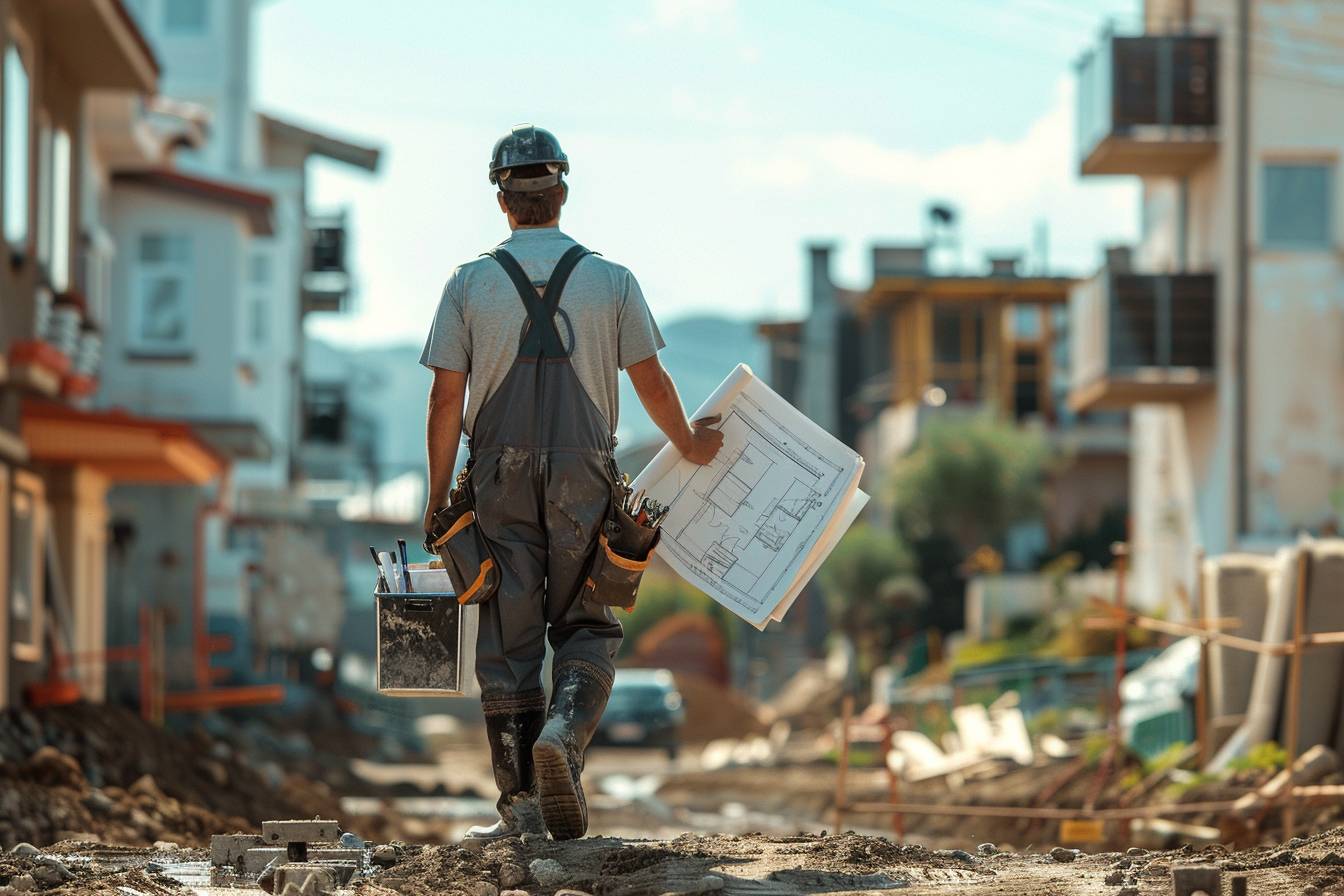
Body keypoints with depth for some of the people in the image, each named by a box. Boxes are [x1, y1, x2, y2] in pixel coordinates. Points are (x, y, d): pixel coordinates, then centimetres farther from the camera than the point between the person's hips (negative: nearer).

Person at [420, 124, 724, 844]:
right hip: (583, 476, 0)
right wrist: (689, 445, 24)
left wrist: (438, 496, 6)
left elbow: (447, 398, -1)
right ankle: (564, 735, -18)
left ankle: (520, 800, 4)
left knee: (507, 636, 5)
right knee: (585, 626, 10)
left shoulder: (469, 284, 0)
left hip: (499, 479, 0)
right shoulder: (611, 282, 1)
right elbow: (650, 381, 5)